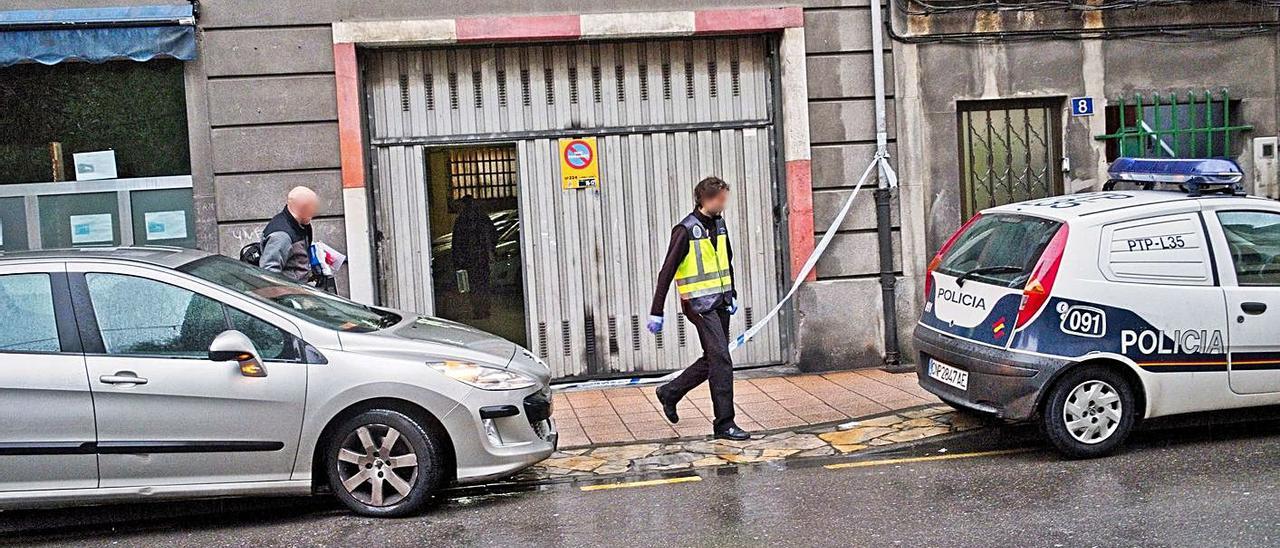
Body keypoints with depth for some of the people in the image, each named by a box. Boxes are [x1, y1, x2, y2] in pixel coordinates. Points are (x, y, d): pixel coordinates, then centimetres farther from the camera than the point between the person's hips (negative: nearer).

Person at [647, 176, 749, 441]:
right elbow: (667, 272, -14)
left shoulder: (719, 224, 10)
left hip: (720, 301, 8)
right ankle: (724, 423, -4)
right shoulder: (686, 230, -13)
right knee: (721, 359, -11)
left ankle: (670, 392, 31)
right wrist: (656, 312, -15)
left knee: (713, 359, 12)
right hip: (699, 303, -8)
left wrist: (732, 295, 25)